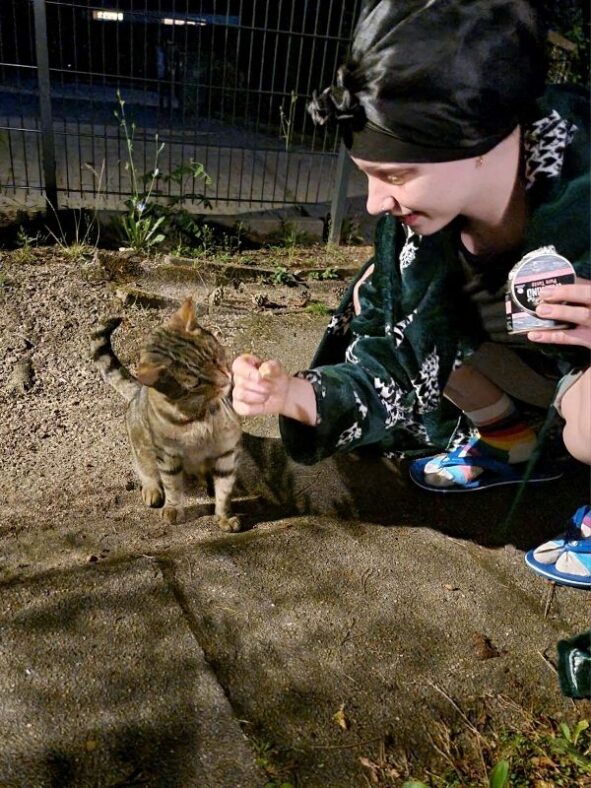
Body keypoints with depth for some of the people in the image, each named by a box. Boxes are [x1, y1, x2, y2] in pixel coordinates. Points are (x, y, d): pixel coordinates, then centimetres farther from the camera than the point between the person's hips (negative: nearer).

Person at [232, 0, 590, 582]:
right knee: (382, 307, -5)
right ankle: (514, 443, 13)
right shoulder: (418, 219, -20)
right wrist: (294, 394, -29)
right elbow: (400, 366, -14)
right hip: (535, 346, 6)